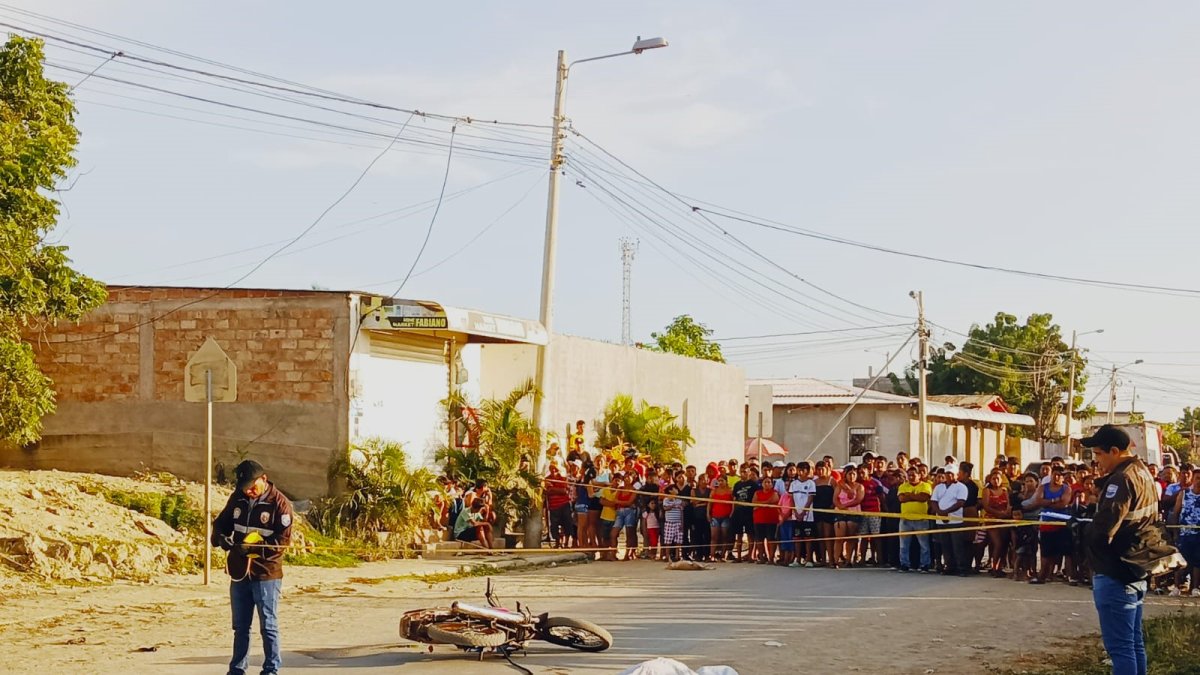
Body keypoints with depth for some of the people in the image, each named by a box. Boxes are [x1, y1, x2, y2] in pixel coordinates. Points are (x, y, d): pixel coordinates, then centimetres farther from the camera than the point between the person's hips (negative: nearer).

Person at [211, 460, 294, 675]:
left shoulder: (280, 503, -12)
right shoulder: (237, 498, 5)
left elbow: (283, 540, -16)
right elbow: (221, 522, 14)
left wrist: (254, 548, -25)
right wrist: (221, 538, -9)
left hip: (266, 573, -6)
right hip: (239, 571, 6)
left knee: (268, 625, 0)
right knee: (240, 626, 14)